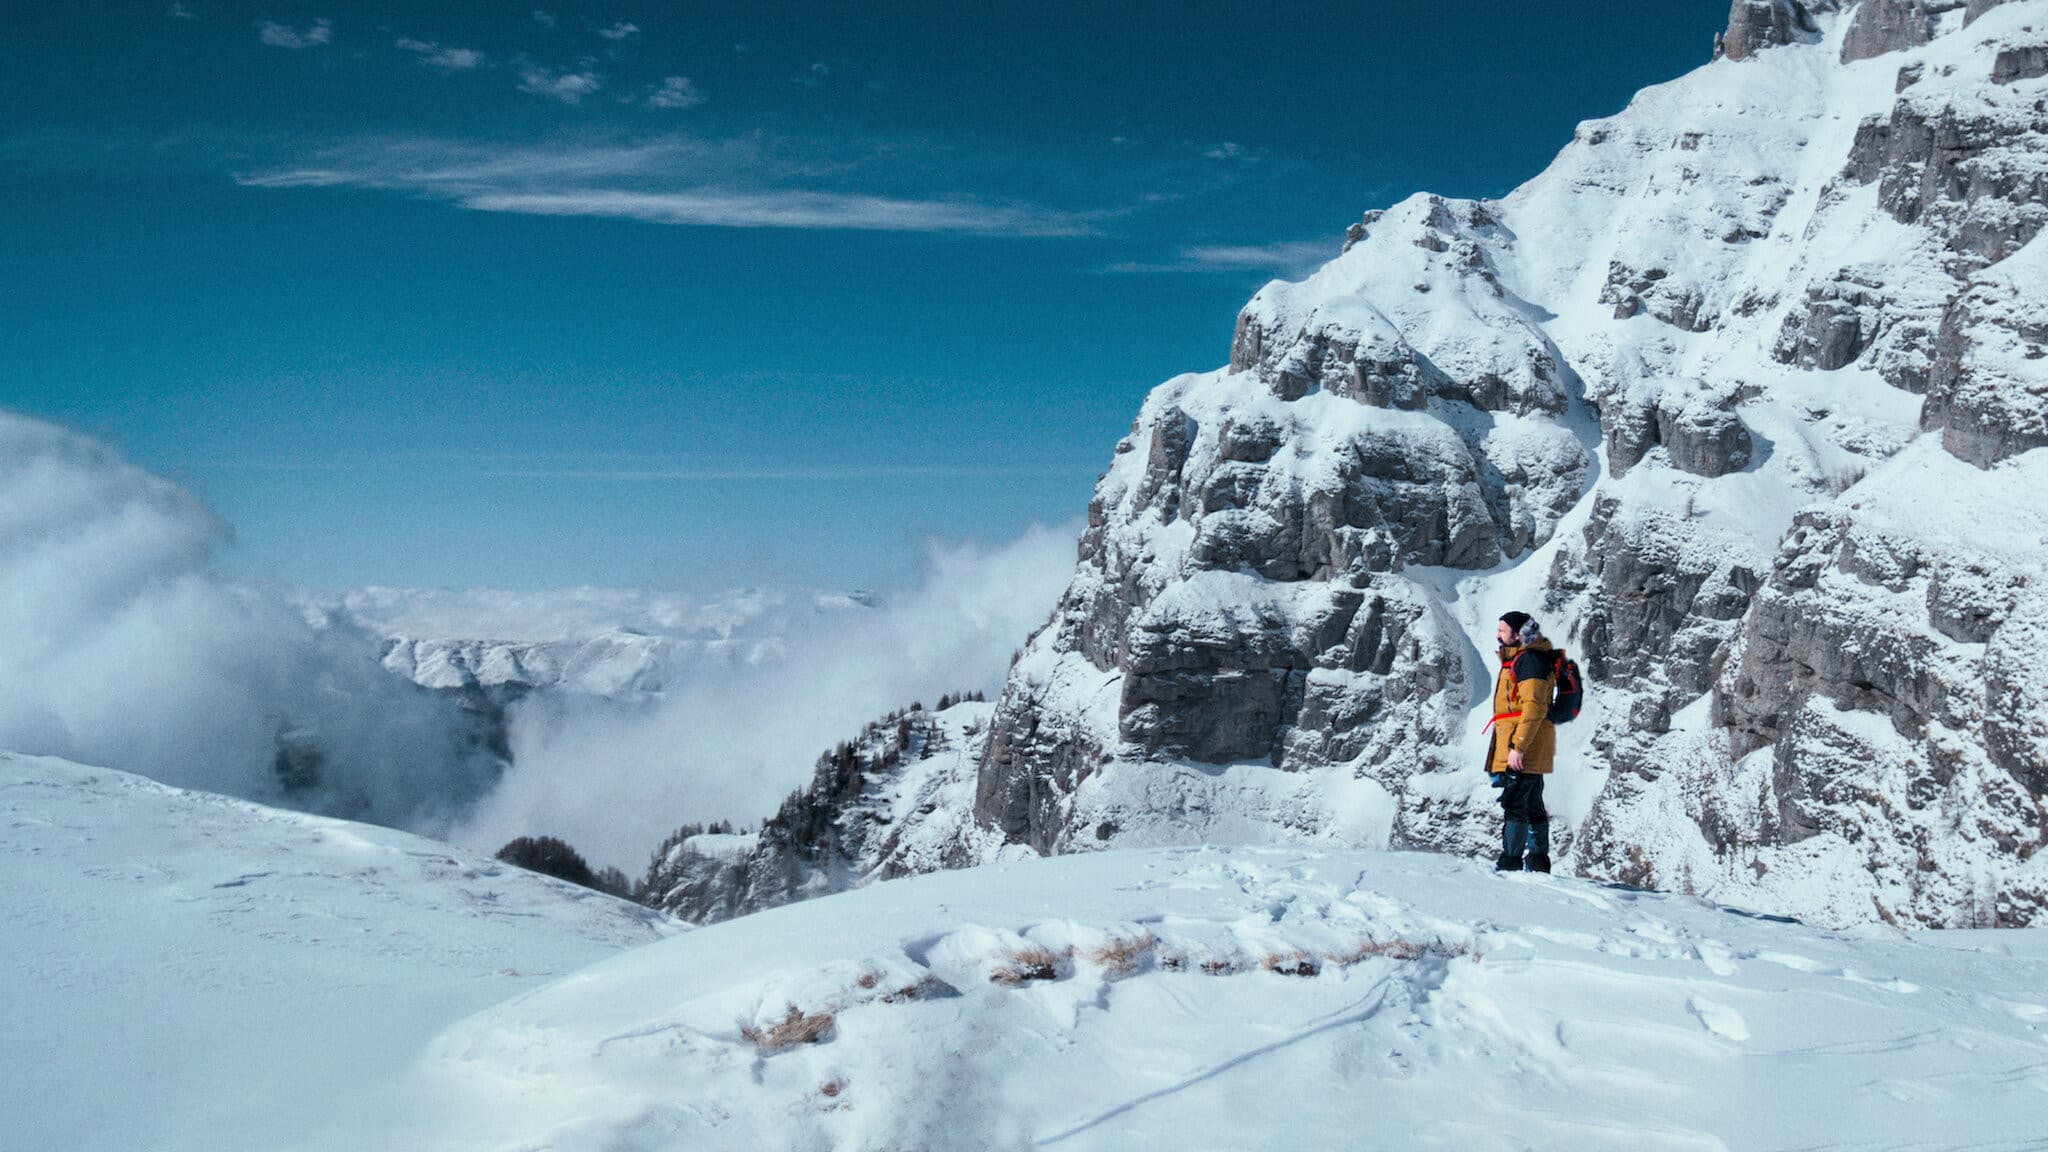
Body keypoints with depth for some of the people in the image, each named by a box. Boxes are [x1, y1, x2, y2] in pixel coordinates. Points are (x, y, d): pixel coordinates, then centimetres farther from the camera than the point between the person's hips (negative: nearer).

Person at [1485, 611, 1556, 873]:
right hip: (1529, 746, 11)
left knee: (1514, 803, -12)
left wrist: (1517, 746, -25)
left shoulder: (1529, 660, -14)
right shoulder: (1518, 659, 20)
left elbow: (1534, 708, -22)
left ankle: (1510, 863, -12)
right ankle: (1538, 863, 19)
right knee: (1532, 804, 14)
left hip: (1524, 744, -11)